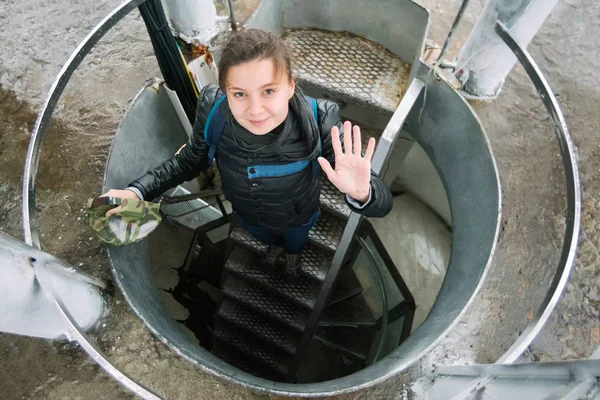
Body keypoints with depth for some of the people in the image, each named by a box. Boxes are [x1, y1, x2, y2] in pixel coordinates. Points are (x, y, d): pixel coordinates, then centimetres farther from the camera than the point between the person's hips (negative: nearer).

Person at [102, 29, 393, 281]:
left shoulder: (319, 122, -42)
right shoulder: (212, 111, -35)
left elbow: (381, 203, -39)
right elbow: (190, 160, -12)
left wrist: (360, 193, -64)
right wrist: (137, 191, -25)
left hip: (298, 218, -1)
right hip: (248, 216, 2)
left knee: (295, 241, 37)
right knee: (266, 238, 38)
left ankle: (293, 255, 76)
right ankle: (275, 246, 77)